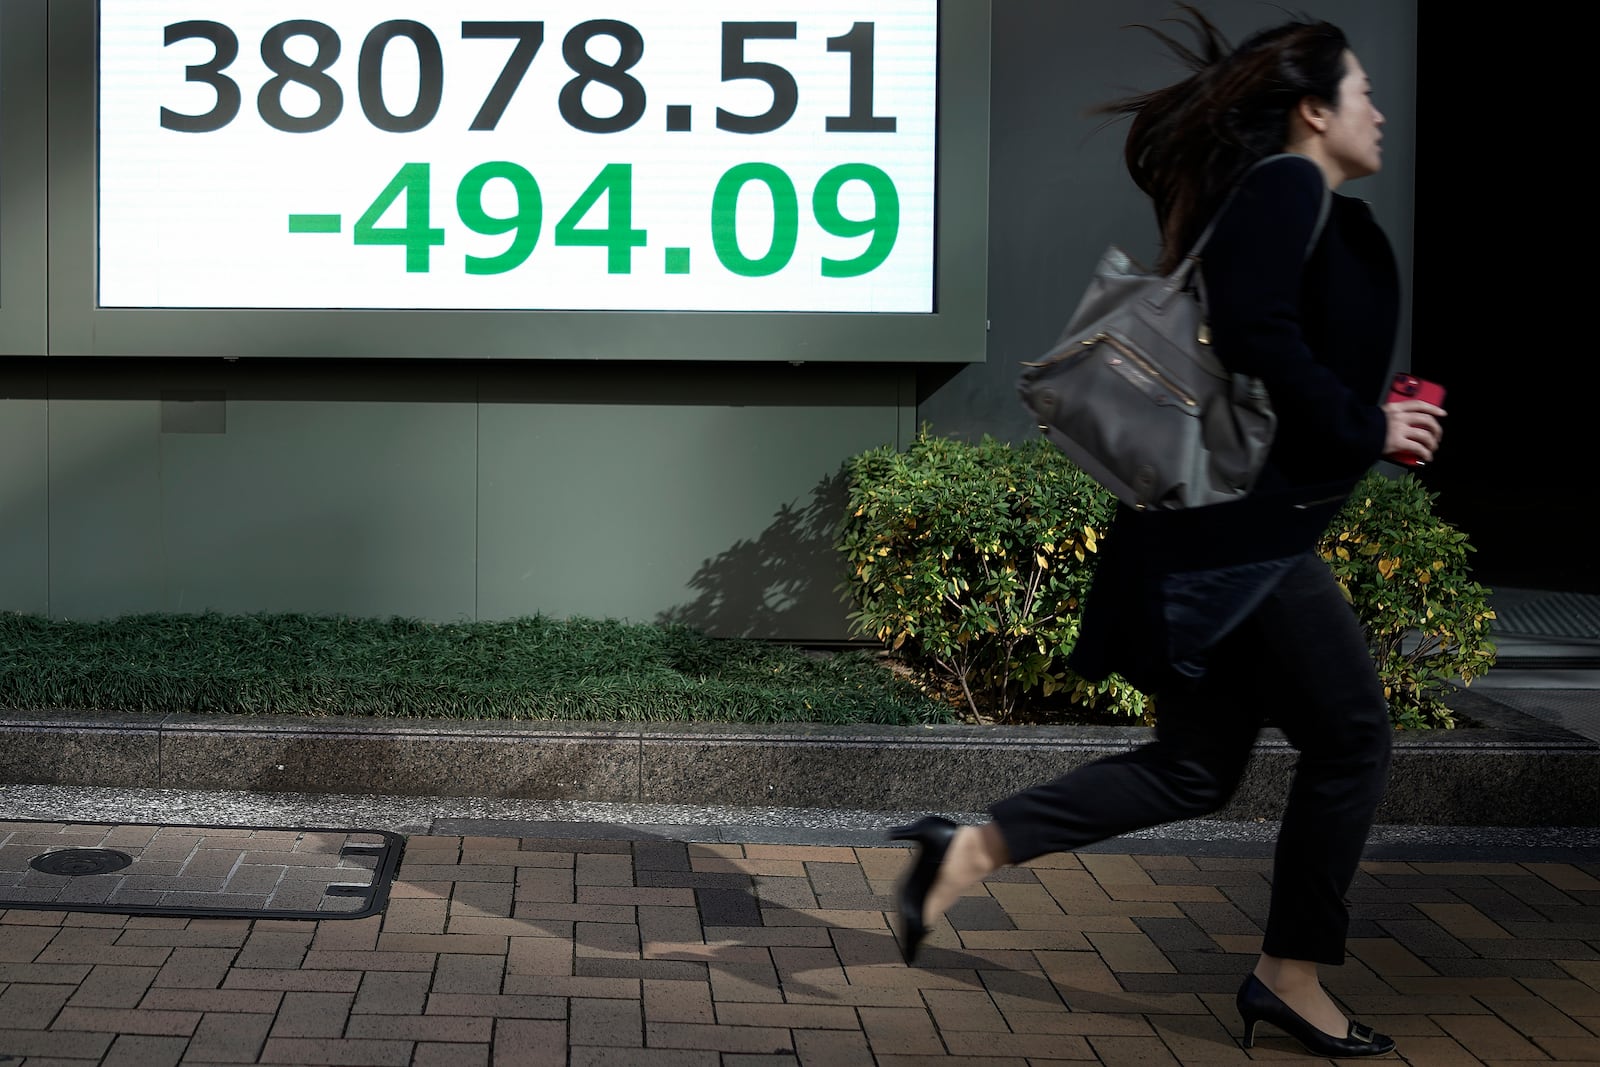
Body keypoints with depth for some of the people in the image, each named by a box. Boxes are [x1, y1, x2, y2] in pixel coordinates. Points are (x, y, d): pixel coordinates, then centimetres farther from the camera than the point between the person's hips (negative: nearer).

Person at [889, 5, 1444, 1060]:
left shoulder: (1292, 201, 20)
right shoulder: (1290, 186, -10)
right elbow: (1256, 333, -25)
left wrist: (1370, 415, 13)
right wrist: (1364, 430, -16)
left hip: (1239, 526, 10)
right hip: (1241, 523, -10)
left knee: (1198, 766, 12)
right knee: (1353, 735, 1)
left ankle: (972, 849, 10)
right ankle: (1293, 979, 12)